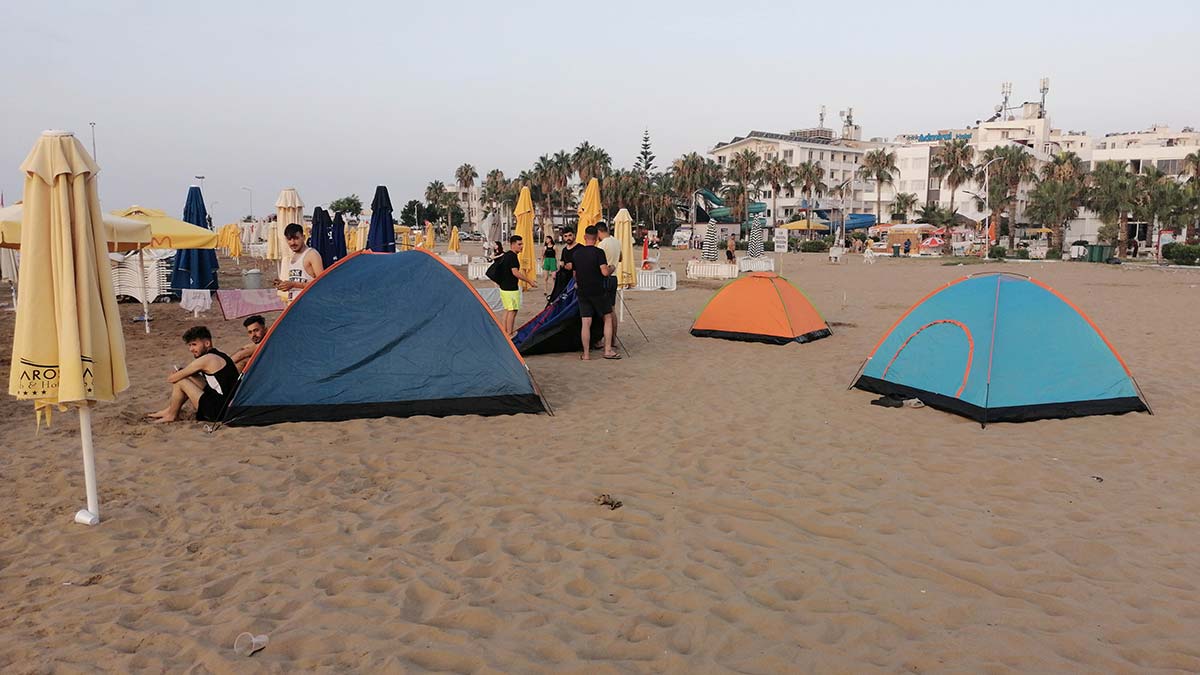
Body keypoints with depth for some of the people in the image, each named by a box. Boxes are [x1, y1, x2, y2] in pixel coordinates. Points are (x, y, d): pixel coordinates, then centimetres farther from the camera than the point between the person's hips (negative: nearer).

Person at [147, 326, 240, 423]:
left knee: (179, 382, -2)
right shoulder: (219, 355, 13)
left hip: (218, 411, -10)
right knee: (190, 377, 17)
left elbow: (171, 378, -7)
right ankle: (170, 409, 28)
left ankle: (171, 415, 18)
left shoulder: (207, 359, -16)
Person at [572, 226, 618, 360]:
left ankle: (586, 354, 4)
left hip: (582, 292, 4)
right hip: (598, 292, -4)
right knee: (607, 318, 10)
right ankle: (608, 350, 6)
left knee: (586, 323, 4)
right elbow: (605, 272, -17)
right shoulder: (598, 252, -10)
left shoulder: (576, 253, 6)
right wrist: (611, 269, 4)